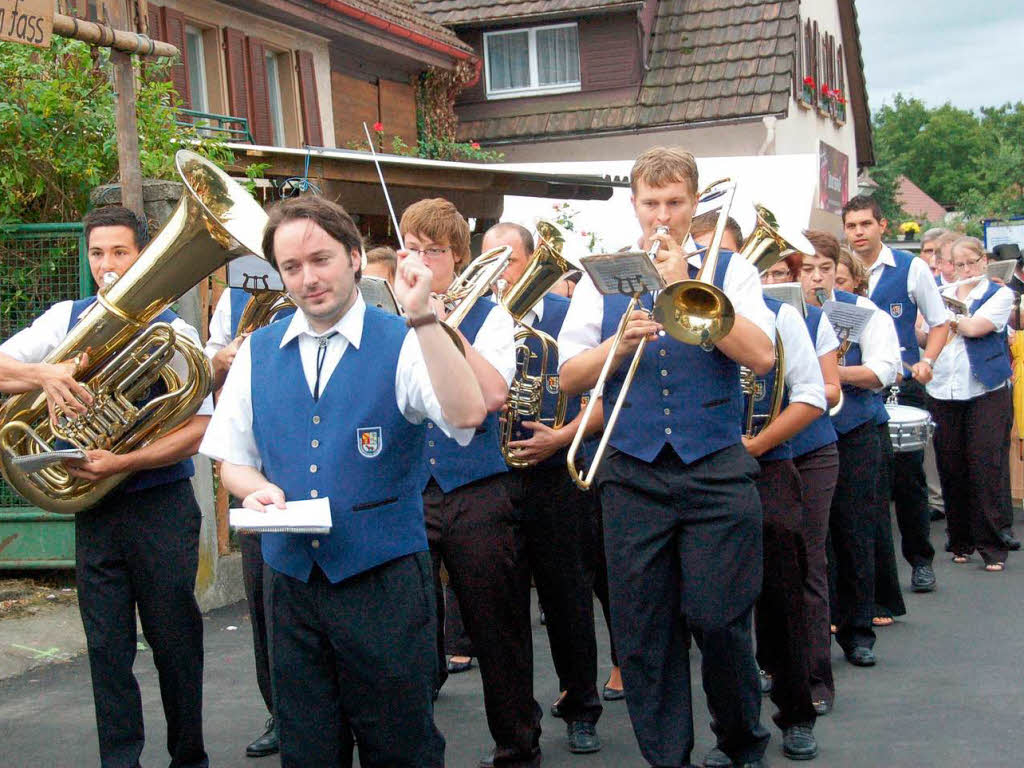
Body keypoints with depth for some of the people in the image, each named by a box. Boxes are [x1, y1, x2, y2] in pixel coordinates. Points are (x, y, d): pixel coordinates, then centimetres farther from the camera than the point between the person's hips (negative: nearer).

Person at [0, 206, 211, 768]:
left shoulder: (173, 331, -4)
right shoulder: (66, 319, 6)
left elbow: (197, 429, -10)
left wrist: (121, 463, -20)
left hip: (161, 507, -3)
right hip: (94, 511, 3)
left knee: (175, 639, 6)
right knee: (107, 646, 6)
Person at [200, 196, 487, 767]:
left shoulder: (401, 343, -5)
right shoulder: (258, 352, 7)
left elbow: (467, 414, -22)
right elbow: (232, 458, 14)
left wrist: (422, 317, -29)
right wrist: (256, 487, -8)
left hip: (384, 576, -3)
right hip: (292, 581, 4)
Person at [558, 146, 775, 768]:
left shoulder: (730, 271, 7)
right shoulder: (603, 279, 11)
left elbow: (761, 356, -10)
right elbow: (570, 377, 7)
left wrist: (687, 285, -13)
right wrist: (619, 343, -12)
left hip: (717, 471, -2)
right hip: (633, 474, 2)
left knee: (719, 621, -2)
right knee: (643, 633, 4)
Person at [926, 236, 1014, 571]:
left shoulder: (1000, 294, 4)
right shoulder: (941, 295, 16)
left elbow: (976, 326, -13)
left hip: (986, 393, -4)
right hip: (944, 393, 4)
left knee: (986, 468, -7)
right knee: (951, 470, 4)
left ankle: (991, 546, -3)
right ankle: (961, 542, 15)